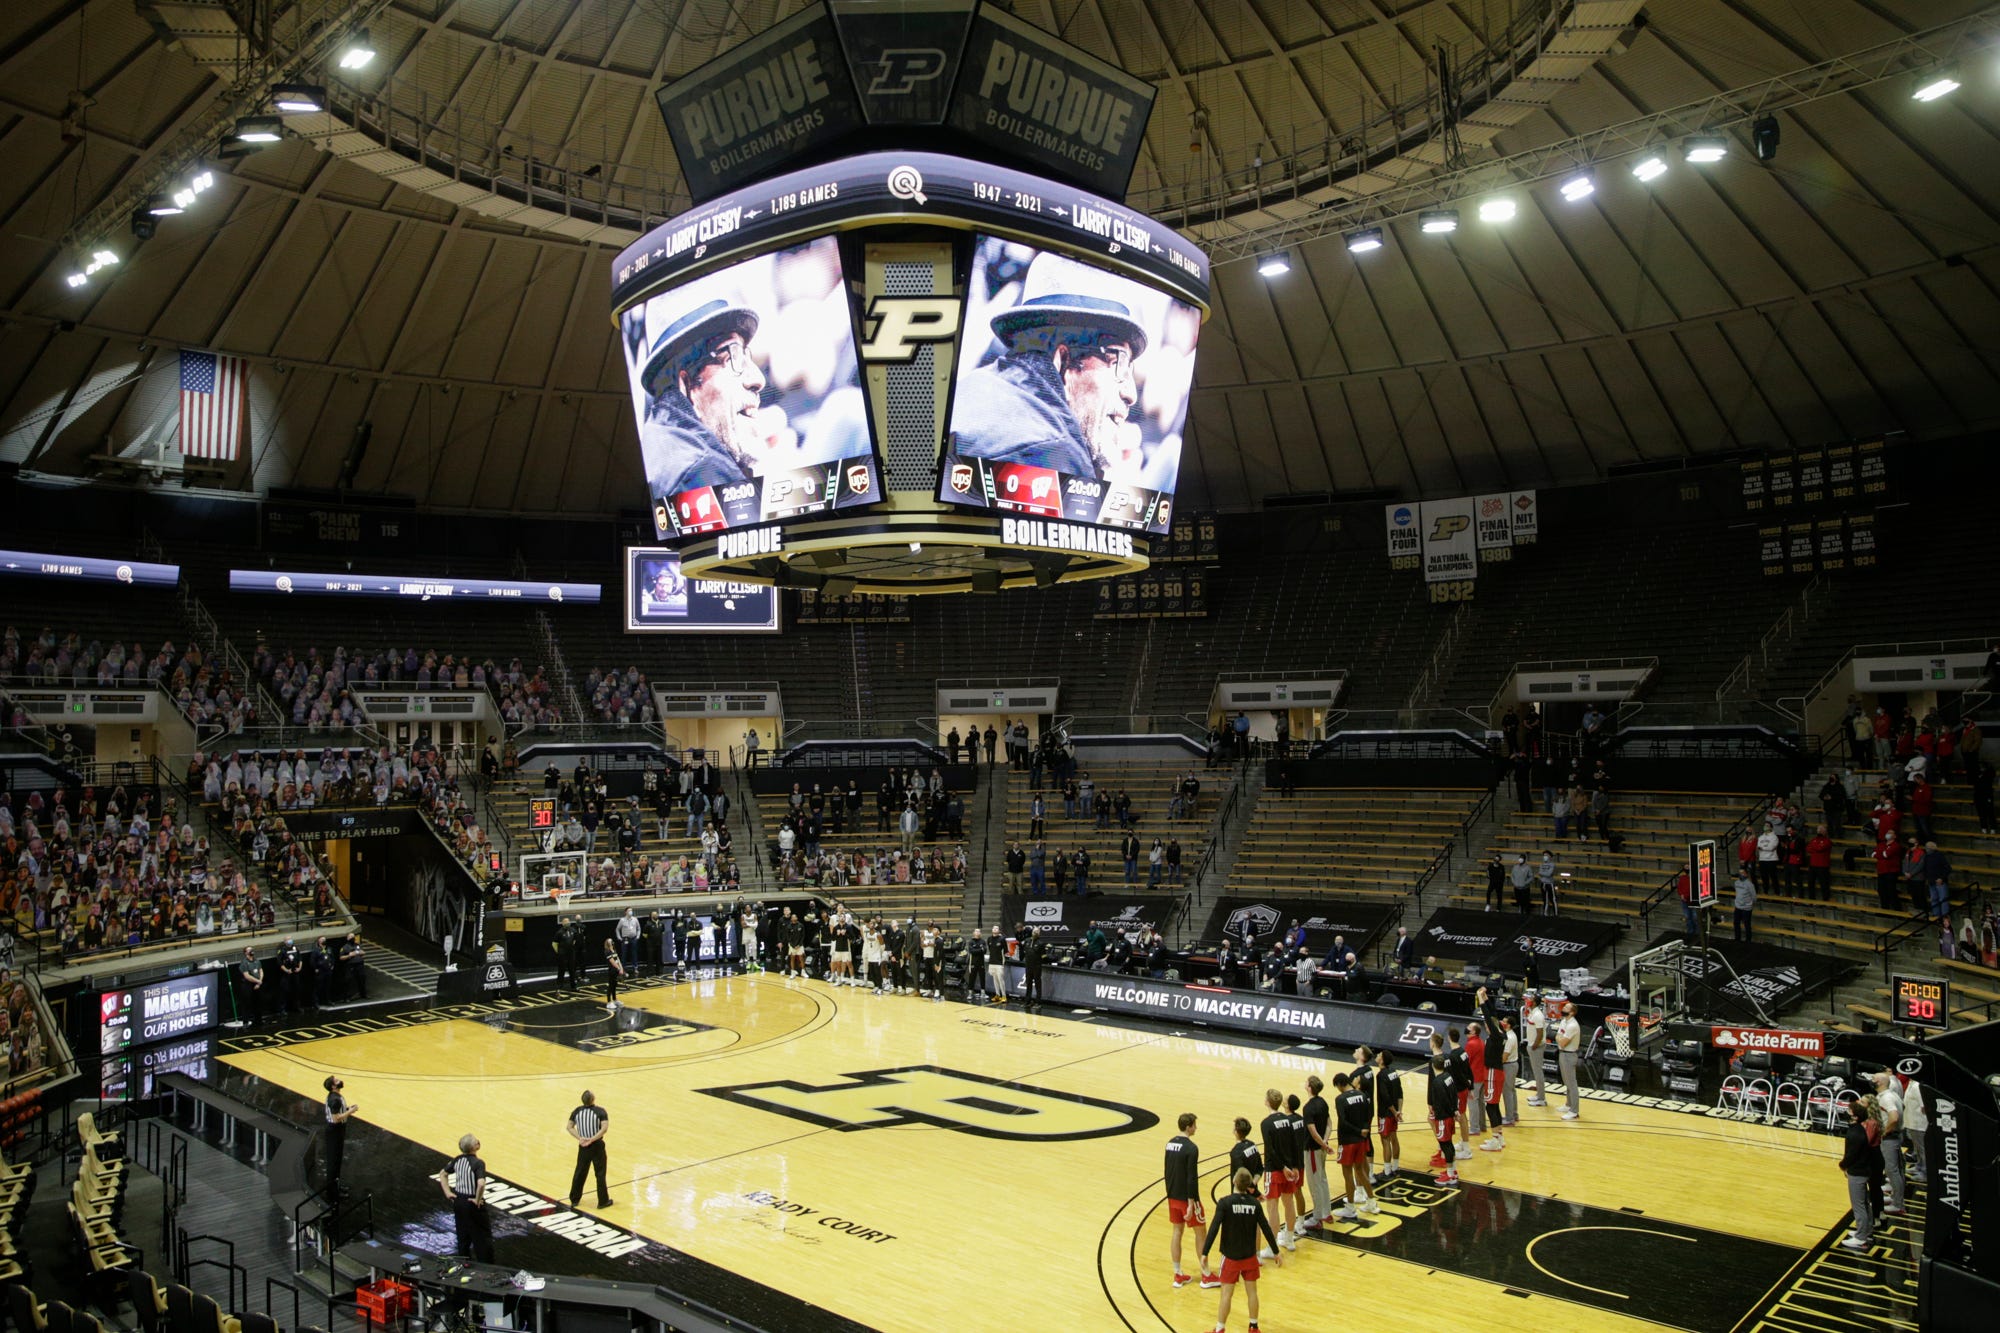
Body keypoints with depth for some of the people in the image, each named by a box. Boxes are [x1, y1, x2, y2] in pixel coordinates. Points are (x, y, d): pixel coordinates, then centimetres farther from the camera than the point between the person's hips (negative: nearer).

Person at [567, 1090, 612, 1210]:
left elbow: (570, 1127, -4)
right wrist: (592, 1139, -21)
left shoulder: (577, 1111, -2)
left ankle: (574, 1200, 28)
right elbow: (604, 1128, -24)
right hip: (597, 1146, -4)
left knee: (580, 1172, 18)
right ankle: (603, 1201, 16)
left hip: (583, 1146, 4)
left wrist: (580, 1138, -12)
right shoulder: (600, 1111, -14)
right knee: (600, 1173, 8)